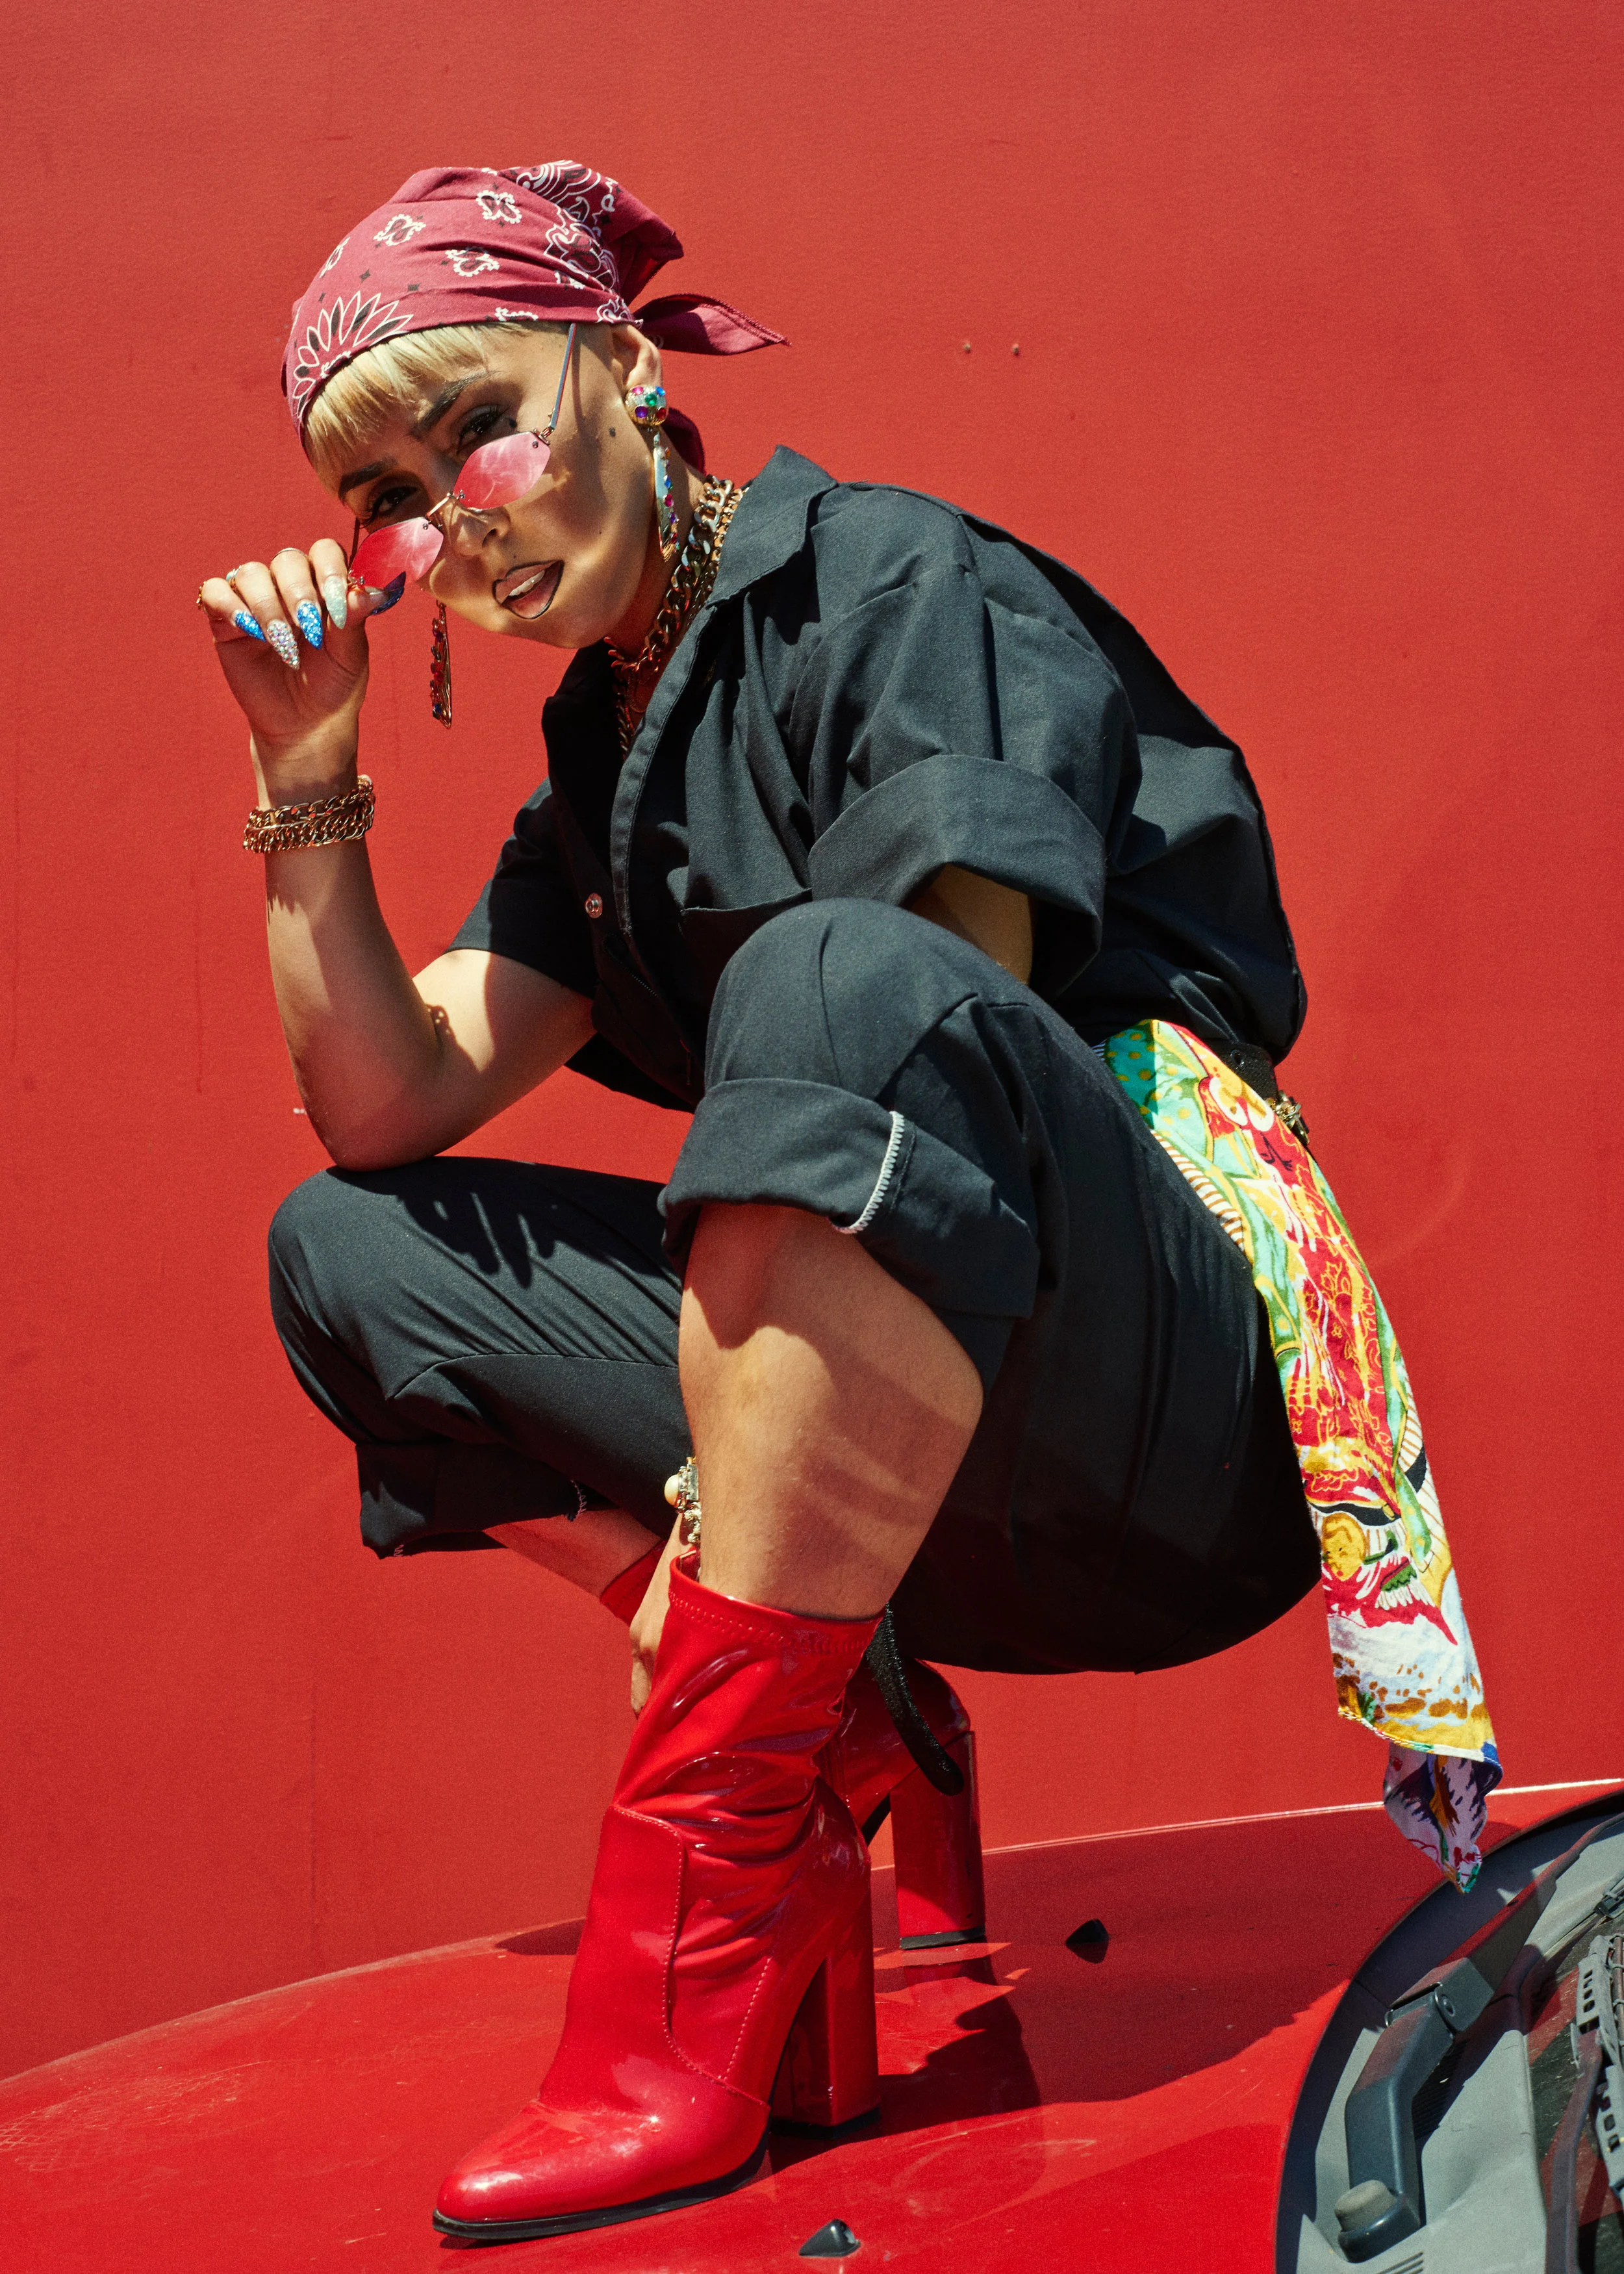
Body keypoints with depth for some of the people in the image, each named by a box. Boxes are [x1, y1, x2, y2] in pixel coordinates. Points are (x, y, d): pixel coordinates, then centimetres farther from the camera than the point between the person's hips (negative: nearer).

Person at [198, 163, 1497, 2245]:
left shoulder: (900, 586, -5)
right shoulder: (600, 769, 18)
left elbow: (932, 1021, -18)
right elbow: (387, 1112, 13)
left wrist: (719, 1523, -21)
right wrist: (305, 771, 2)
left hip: (1172, 1388, -7)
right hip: (930, 1490, 8)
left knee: (837, 983, -36)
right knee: (344, 1254, 4)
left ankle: (695, 1945, -33)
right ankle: (849, 1757, -6)